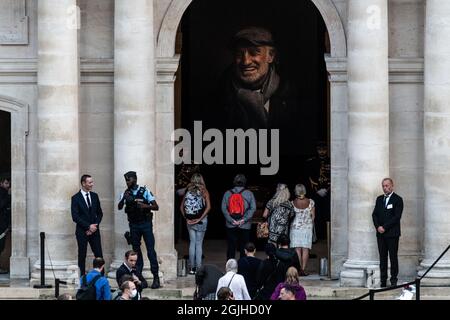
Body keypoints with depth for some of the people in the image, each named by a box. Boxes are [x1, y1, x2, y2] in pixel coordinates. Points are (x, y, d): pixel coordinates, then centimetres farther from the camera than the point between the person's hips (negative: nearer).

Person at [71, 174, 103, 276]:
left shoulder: (95, 196, 9)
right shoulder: (76, 198, -5)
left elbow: (99, 213, 12)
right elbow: (75, 217, -10)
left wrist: (94, 226, -3)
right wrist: (88, 226, -14)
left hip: (94, 230, 4)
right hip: (82, 231, -4)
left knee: (99, 255, -3)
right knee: (82, 255, 1)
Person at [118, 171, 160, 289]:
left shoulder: (145, 192, -5)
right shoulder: (126, 193, 4)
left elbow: (156, 207, -7)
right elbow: (119, 207, -7)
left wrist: (145, 206, -26)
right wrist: (123, 199, -26)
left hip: (145, 224, -3)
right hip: (133, 225, 4)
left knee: (151, 251, -7)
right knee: (136, 251, 8)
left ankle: (156, 277, -5)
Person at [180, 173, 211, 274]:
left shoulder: (188, 191, 3)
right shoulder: (204, 191, -5)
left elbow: (182, 207, 1)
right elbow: (208, 207, -15)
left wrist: (186, 218, 1)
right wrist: (200, 219, -12)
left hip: (190, 221, 2)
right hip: (201, 221, -2)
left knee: (192, 242, 9)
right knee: (199, 243, 3)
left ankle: (192, 267, 10)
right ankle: (198, 267, 2)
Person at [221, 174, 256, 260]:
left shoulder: (227, 194, 2)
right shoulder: (249, 194, -2)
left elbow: (224, 208, -4)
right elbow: (253, 208, -8)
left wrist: (231, 220, -7)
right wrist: (244, 219, -9)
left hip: (231, 226, 1)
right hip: (245, 227, -1)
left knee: (231, 247, 7)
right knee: (244, 249, 6)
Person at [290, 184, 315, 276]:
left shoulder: (293, 203, -6)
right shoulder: (310, 202, -5)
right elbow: (313, 216, 0)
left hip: (295, 227, 0)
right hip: (307, 227, 0)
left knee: (297, 249, 2)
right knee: (305, 249, 2)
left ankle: (299, 269, -4)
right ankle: (303, 269, -2)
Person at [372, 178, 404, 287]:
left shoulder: (397, 199, -3)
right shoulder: (379, 199, 16)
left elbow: (397, 217, -10)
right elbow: (374, 214, 12)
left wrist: (384, 227, -13)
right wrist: (378, 227, -5)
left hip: (392, 233, -5)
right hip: (380, 233, 5)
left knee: (393, 257, -2)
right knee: (382, 257, 4)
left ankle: (394, 279, 2)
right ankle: (383, 280, 6)